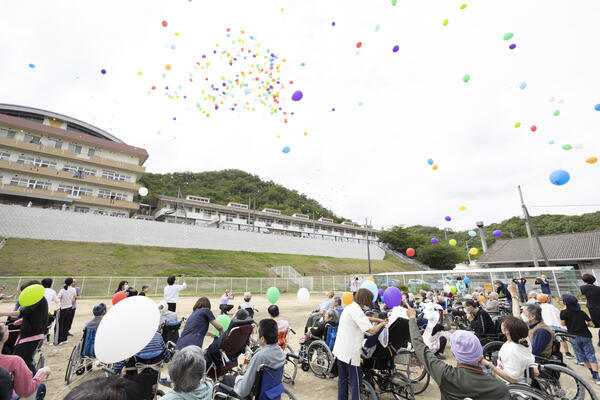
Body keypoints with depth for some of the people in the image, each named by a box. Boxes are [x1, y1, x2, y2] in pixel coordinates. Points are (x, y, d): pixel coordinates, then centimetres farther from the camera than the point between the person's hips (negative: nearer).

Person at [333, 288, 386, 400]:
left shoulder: (350, 307, 10)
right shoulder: (356, 311, -22)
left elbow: (365, 318, 25)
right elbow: (372, 330, -22)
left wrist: (379, 319, 15)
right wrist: (382, 324, -5)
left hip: (341, 349, 9)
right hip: (350, 352, -9)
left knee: (342, 379, 19)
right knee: (355, 381, 7)